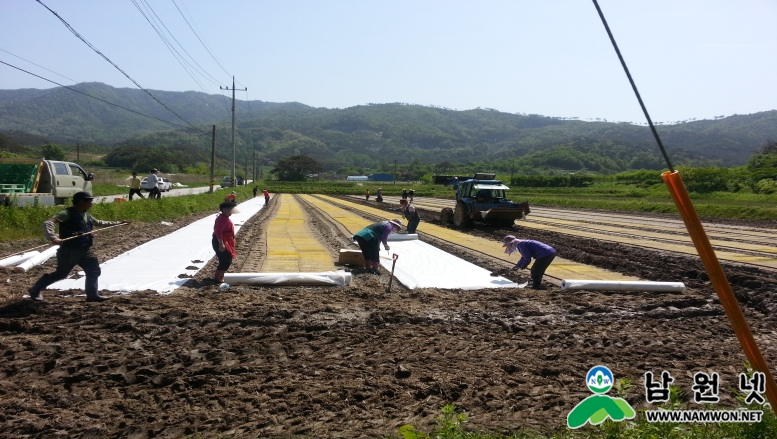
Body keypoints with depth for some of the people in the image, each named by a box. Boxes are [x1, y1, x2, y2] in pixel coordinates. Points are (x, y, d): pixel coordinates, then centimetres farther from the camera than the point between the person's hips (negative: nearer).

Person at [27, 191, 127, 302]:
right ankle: (35, 290, 20)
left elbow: (99, 223, 31)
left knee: (94, 270, 2)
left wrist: (118, 223, 31)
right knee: (61, 273, 3)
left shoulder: (86, 215, 13)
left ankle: (92, 294, 11)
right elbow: (48, 222, -24)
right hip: (69, 250, -8)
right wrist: (53, 237, -41)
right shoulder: (67, 214, -14)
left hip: (85, 250, 8)